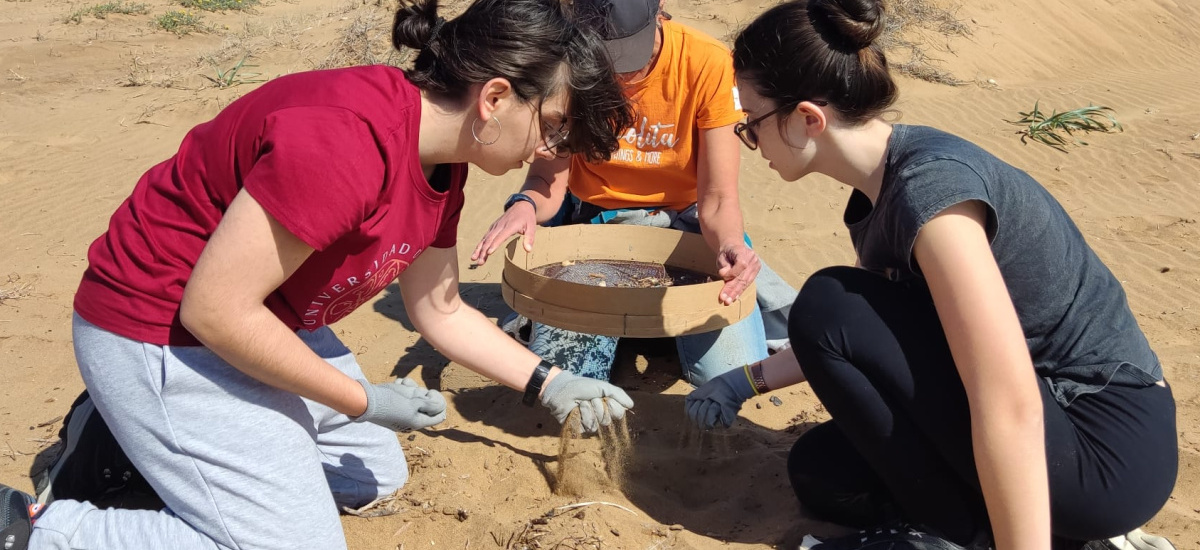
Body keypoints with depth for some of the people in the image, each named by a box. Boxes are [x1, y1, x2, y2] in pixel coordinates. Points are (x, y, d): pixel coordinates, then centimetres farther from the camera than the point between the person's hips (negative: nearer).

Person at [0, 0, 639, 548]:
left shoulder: (441, 163, -1)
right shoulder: (348, 139, -32)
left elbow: (440, 311, 12)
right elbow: (215, 310, -28)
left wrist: (548, 384, 9)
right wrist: (362, 400, -19)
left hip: (259, 324, 10)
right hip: (161, 334, -10)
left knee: (376, 474, 21)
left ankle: (138, 442, 21)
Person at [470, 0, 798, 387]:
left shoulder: (707, 63, -18)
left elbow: (718, 199, -17)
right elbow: (548, 180, -11)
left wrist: (730, 245, -39)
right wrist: (525, 205, -35)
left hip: (683, 223, -1)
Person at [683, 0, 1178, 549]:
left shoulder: (929, 184, -26)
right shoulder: (878, 192, 3)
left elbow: (1010, 409, -32)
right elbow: (860, 340, 19)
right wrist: (748, 380, 19)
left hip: (1107, 448, -9)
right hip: (1051, 407, 9)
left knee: (827, 307, -17)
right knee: (820, 472, 13)